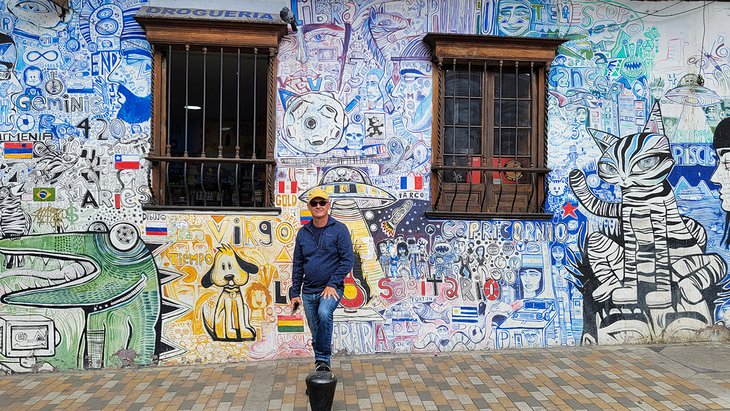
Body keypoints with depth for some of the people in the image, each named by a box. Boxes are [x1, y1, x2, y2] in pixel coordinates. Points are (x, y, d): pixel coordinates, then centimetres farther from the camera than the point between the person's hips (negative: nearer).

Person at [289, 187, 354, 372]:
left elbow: (348, 260, -9)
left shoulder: (339, 229, -4)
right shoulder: (303, 233, 8)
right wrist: (295, 293, 9)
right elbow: (298, 265, 13)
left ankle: (323, 360, -18)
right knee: (316, 334, 11)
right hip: (308, 291, 5)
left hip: (331, 289, -5)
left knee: (324, 313, -32)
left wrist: (332, 284, -16)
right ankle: (320, 364, 29)